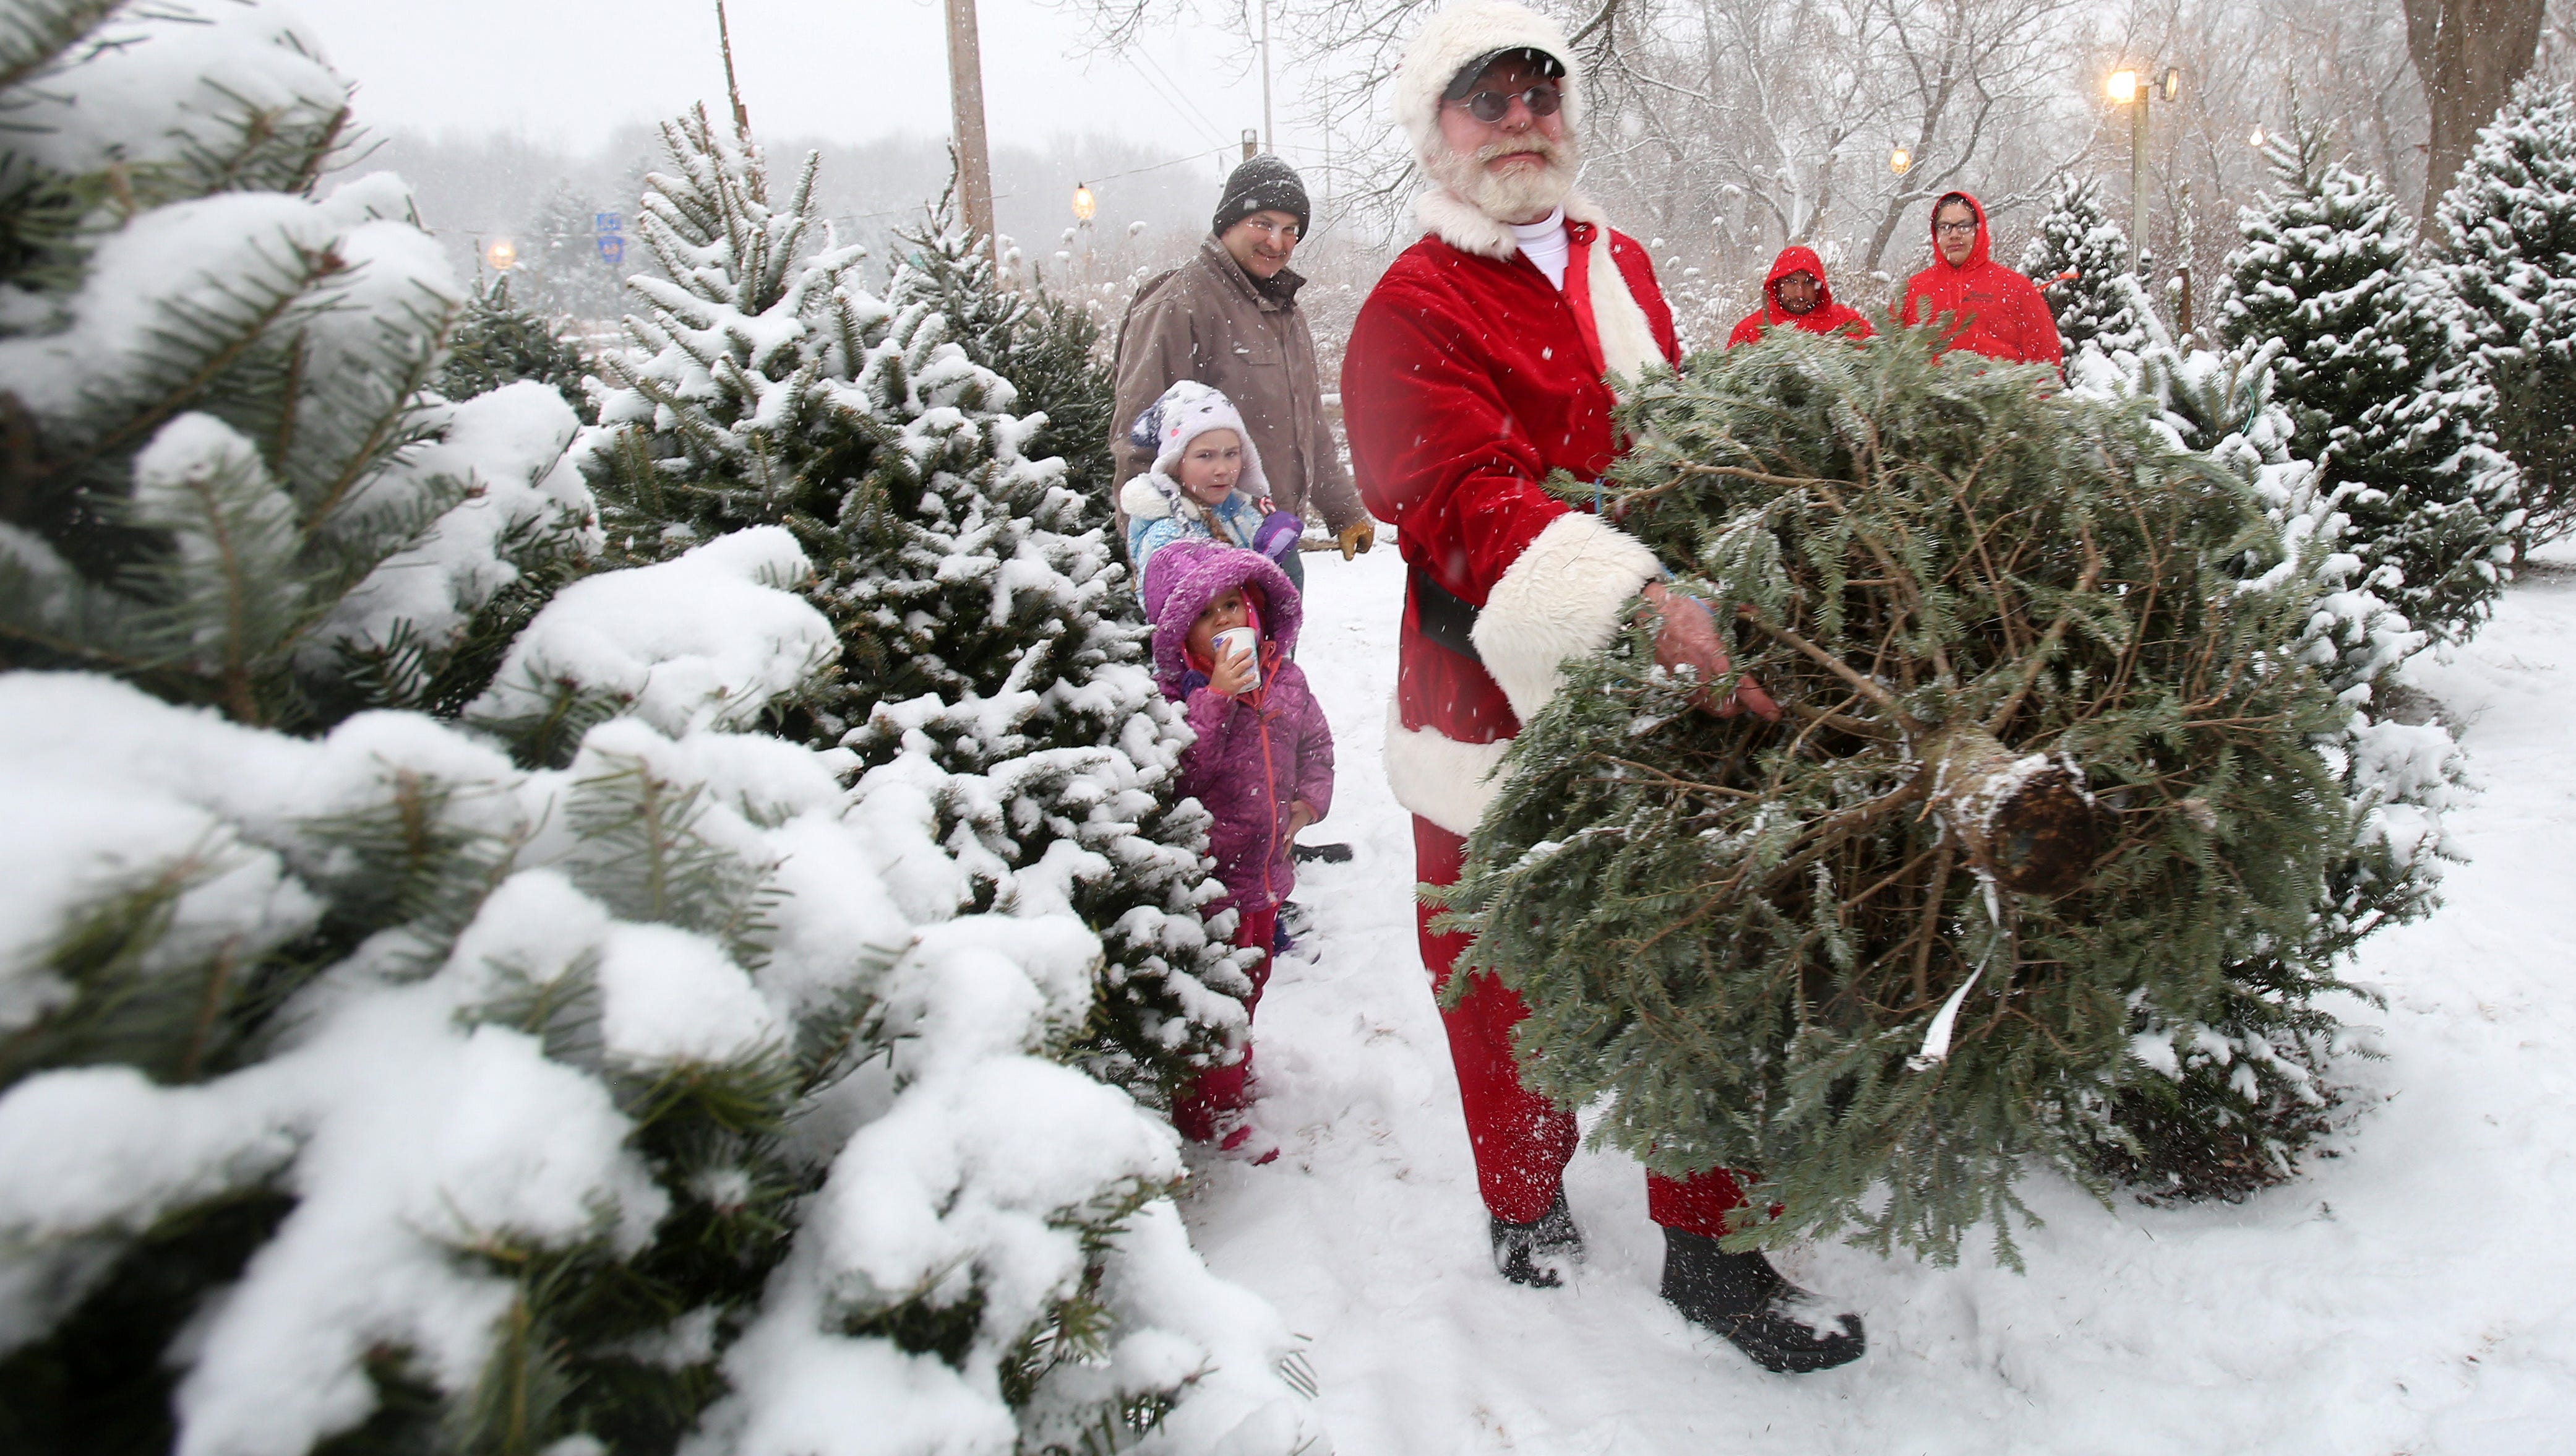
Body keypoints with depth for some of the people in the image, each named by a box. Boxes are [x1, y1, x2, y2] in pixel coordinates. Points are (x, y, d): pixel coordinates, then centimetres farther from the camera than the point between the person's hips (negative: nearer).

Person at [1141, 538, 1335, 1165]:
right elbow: (1181, 768, -30)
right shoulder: (1175, 691, -17)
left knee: (1251, 978, 24)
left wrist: (1311, 798, 0)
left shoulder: (1283, 675, 2)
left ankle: (1235, 1069, 47)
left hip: (1266, 866, 7)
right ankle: (1211, 1110, 20)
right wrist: (1216, 696, -34)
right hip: (1210, 873, -6)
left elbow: (1315, 740, 15)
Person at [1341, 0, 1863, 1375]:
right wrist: (1646, 603, -39)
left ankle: (1703, 1245, 26)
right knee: (1513, 987, 12)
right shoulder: (1413, 313, -8)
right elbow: (1468, 504, -24)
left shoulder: (1621, 267, 15)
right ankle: (1527, 1206, 38)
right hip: (1505, 720, -5)